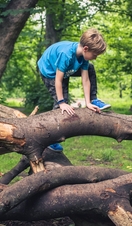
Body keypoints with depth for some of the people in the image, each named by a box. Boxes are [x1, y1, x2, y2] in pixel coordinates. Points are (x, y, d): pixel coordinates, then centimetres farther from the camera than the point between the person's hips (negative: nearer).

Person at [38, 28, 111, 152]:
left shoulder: (83, 54, -19)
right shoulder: (66, 53, -41)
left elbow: (85, 80, -16)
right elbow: (58, 80, -36)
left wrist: (88, 103, -18)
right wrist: (61, 103, -33)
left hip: (64, 70, 7)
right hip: (48, 70, -7)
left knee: (90, 69, -3)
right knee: (61, 102, -15)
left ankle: (93, 101, 4)